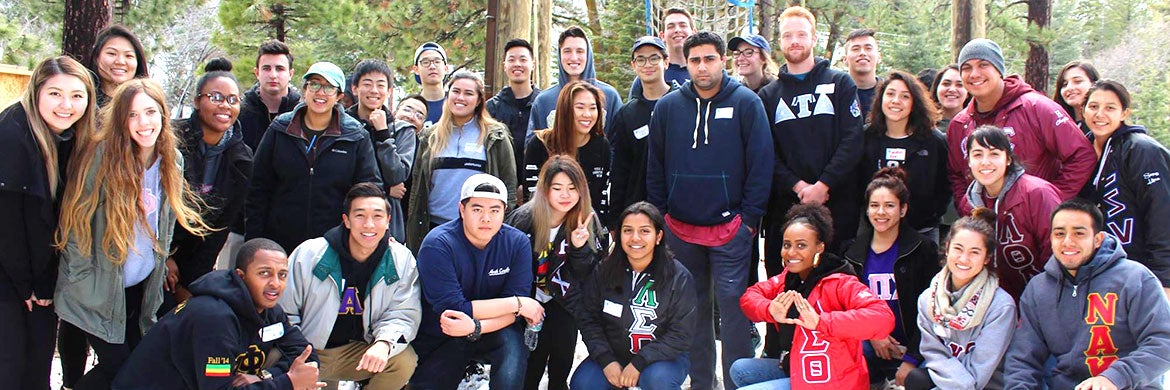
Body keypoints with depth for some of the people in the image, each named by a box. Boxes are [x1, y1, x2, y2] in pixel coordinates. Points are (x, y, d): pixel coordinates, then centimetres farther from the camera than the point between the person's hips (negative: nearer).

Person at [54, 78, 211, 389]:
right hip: (99, 290, -6)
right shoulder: (101, 157, -18)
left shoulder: (173, 159, 0)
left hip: (142, 287, 6)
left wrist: (162, 263, 12)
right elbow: (77, 222, -14)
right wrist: (84, 282, -13)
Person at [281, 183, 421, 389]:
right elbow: (284, 314, -5)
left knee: (405, 361, -23)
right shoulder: (309, 254, -12)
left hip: (360, 352, 2)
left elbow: (404, 313, -9)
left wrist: (384, 343, -30)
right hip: (308, 355, -2)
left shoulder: (401, 260, -8)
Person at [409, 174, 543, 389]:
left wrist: (475, 327, -33)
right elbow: (451, 308, -25)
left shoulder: (517, 243, -11)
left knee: (512, 343, -29)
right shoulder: (437, 245, -20)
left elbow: (514, 312, -13)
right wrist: (517, 304, -21)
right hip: (439, 340, 0)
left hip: (495, 331, 1)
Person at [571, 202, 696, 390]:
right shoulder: (604, 271, -3)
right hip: (612, 355, 3)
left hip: (661, 357, -2)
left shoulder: (679, 277, -12)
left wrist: (639, 363, -21)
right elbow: (589, 319, -1)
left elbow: (681, 334, -13)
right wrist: (606, 360, -14)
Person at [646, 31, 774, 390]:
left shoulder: (746, 103, -3)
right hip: (679, 229, 3)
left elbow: (760, 164, -4)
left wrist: (749, 218, -7)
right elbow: (655, 167, 11)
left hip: (730, 228, -3)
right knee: (692, 308, 11)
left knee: (732, 306, -5)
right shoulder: (668, 107, 6)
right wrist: (659, 215, 7)